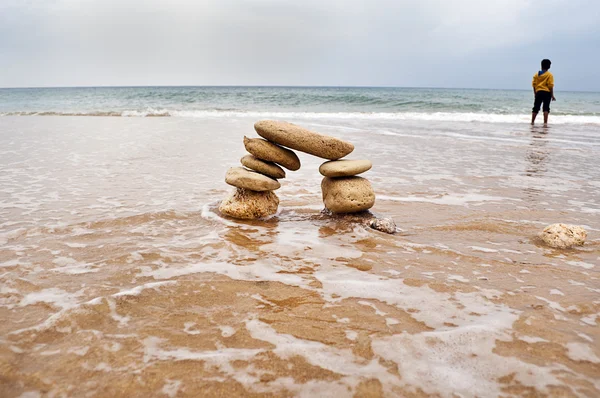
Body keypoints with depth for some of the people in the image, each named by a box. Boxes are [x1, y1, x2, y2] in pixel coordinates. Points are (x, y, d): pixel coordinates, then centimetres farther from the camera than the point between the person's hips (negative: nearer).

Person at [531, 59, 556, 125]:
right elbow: (550, 85, -8)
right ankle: (545, 122, -12)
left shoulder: (536, 74, 7)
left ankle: (532, 122, 15)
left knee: (536, 108, 11)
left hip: (538, 92, 4)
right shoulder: (549, 75, -4)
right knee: (546, 108, -4)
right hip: (546, 92, -3)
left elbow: (534, 84, 7)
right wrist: (552, 95, -4)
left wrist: (535, 93, 17)